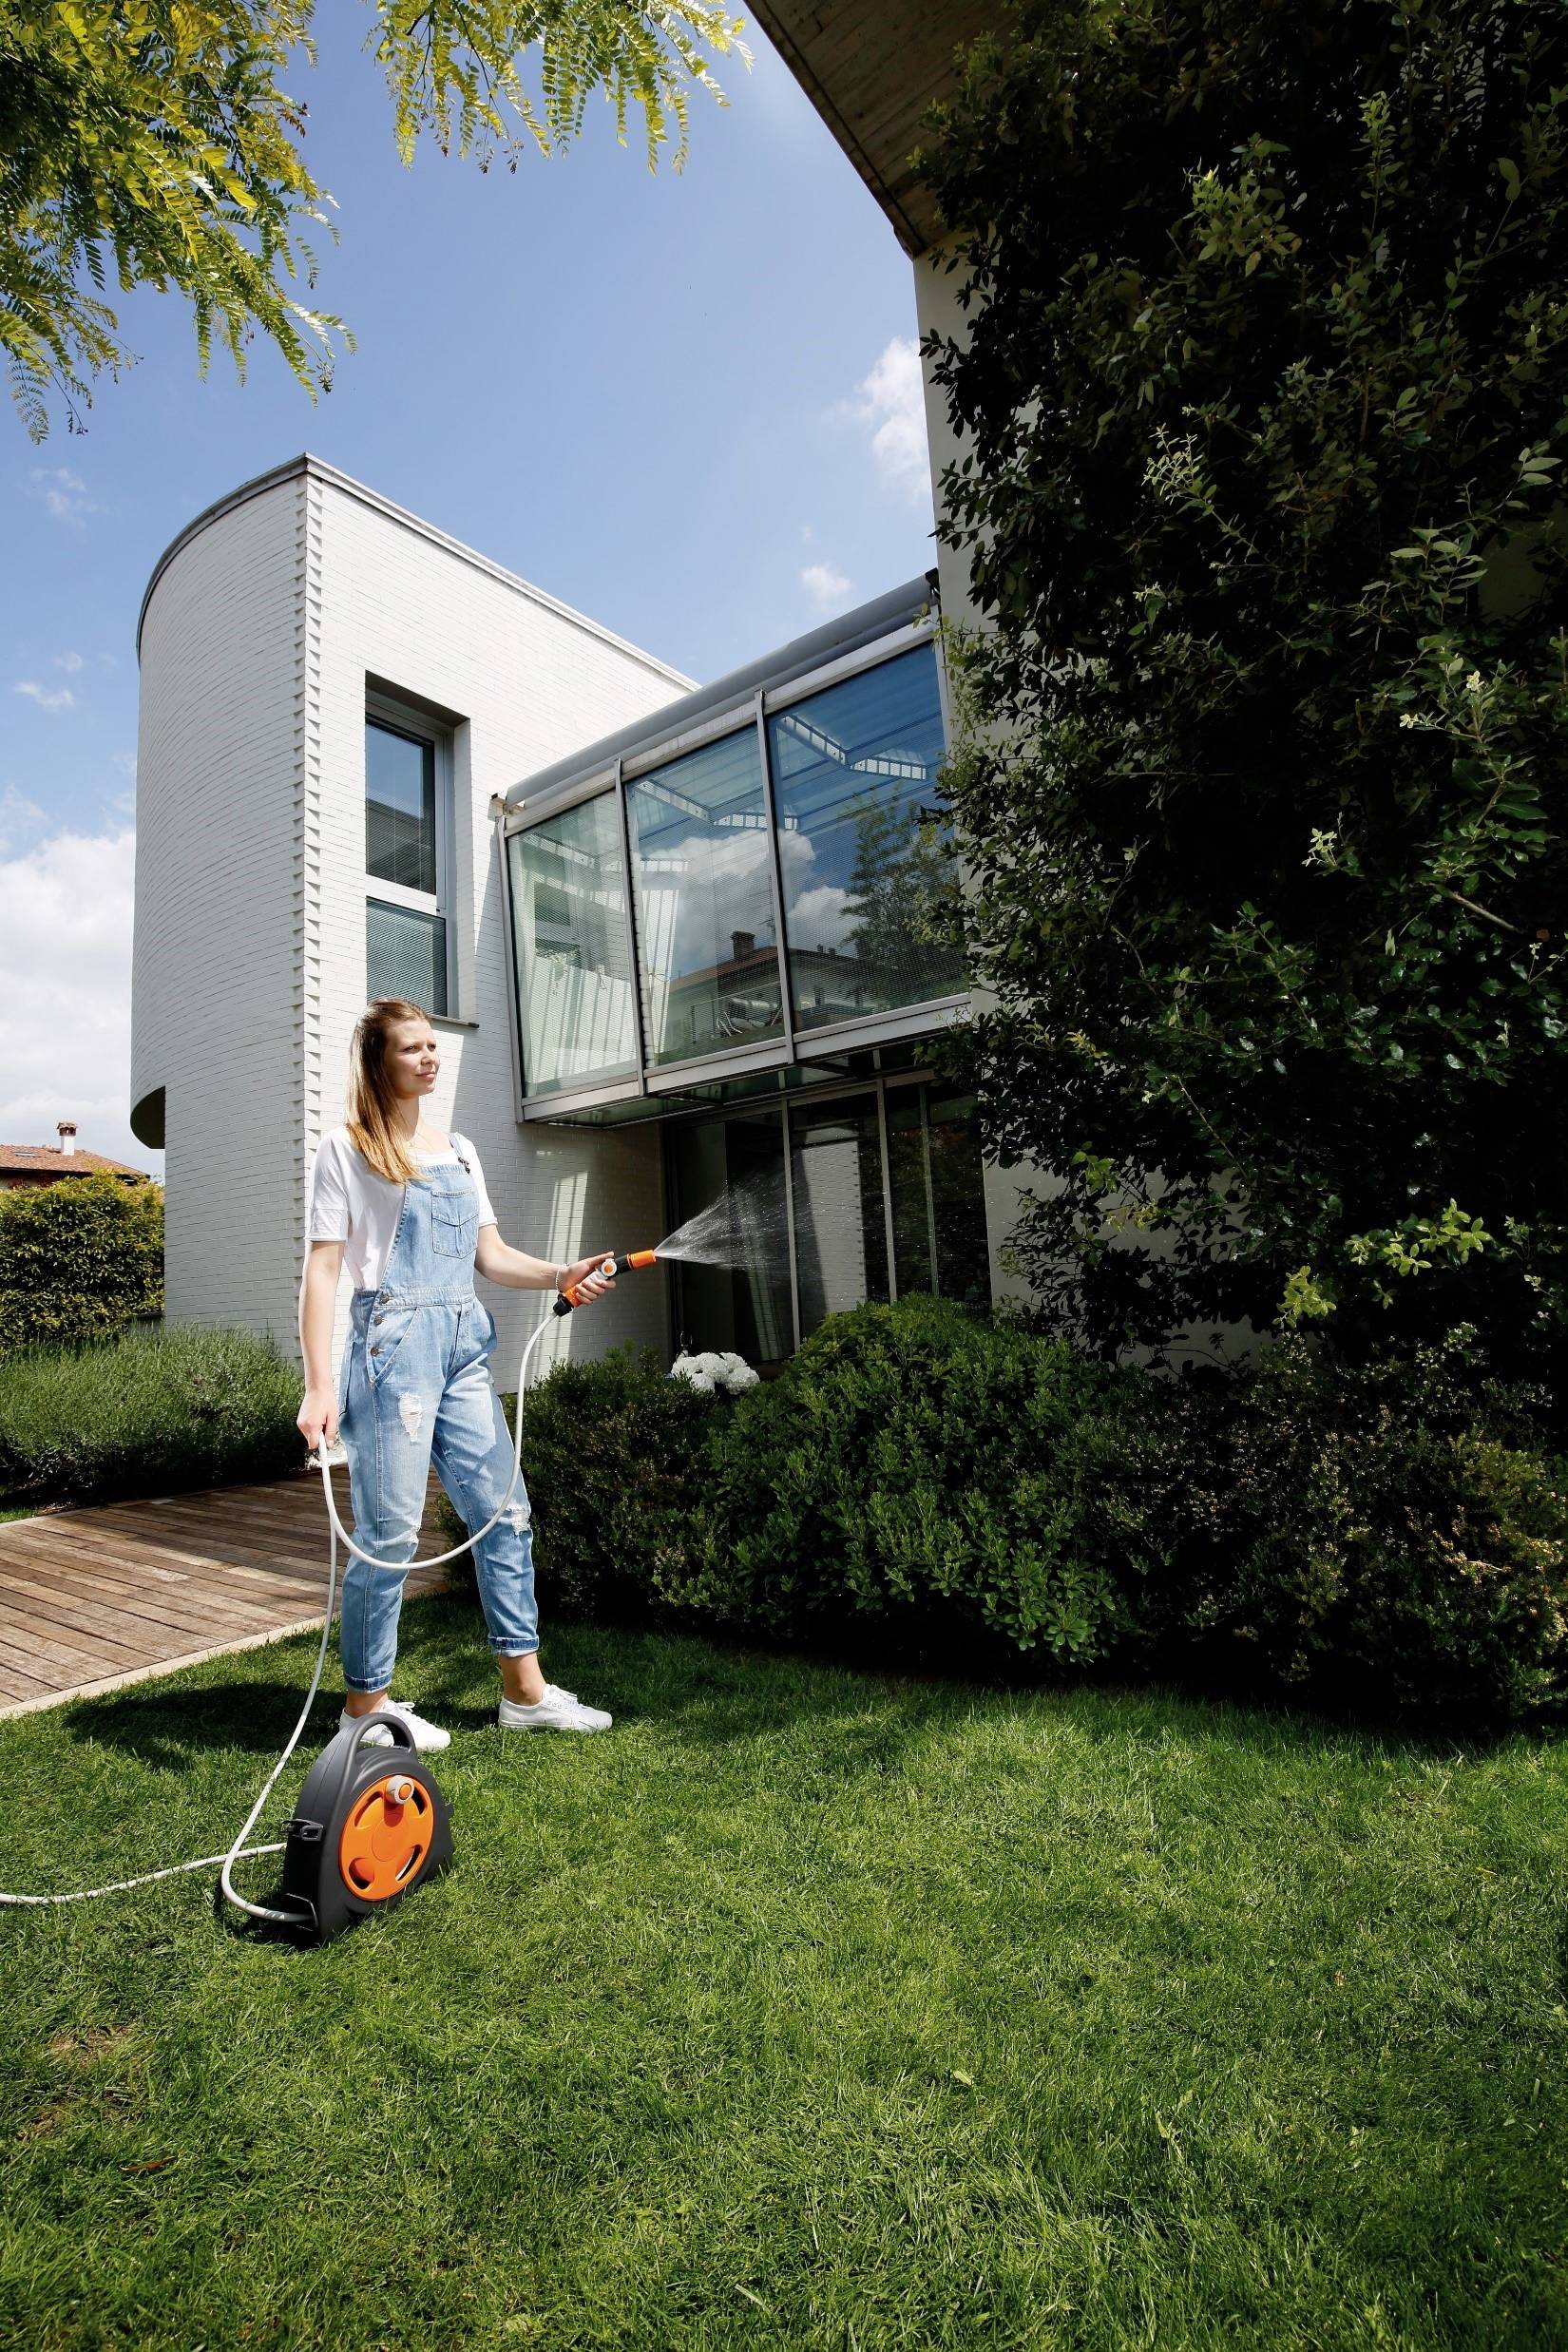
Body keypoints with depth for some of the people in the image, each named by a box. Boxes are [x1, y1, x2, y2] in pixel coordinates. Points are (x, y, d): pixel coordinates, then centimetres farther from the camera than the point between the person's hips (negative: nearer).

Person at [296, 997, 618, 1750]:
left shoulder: (459, 1150, 16)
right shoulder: (345, 1150, -1)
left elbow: (492, 1256, 12)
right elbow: (321, 1270, -6)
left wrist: (560, 1275, -6)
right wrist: (319, 1385, -14)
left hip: (464, 1345, 6)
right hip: (393, 1342, -6)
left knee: (505, 1512, 8)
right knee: (390, 1531, 0)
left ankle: (525, 1690, 19)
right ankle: (365, 1704, 19)